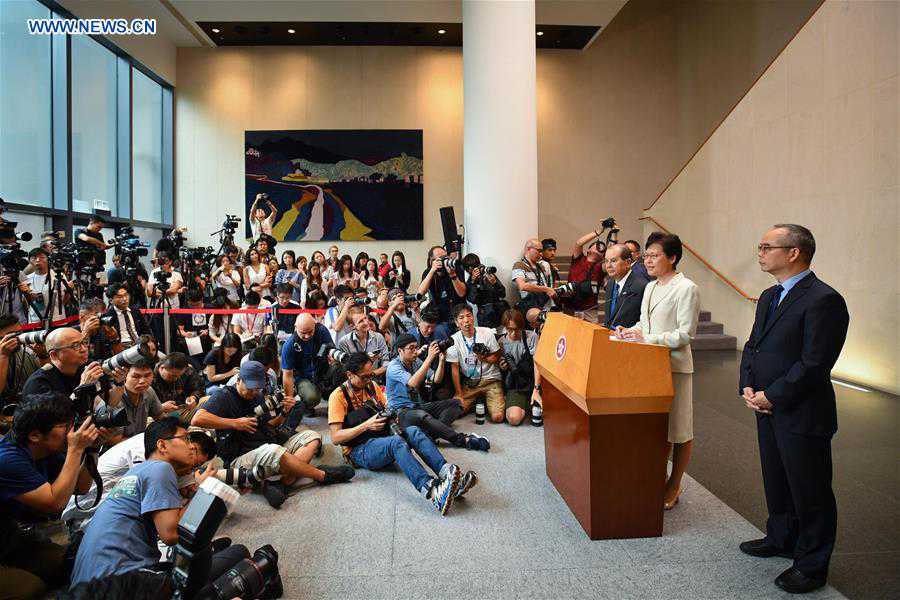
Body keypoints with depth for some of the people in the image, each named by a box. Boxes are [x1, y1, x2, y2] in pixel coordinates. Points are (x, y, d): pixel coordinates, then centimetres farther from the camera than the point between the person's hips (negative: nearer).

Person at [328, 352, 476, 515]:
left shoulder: (372, 386, 14)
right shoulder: (339, 396, -6)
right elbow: (336, 437, -11)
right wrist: (366, 425, -19)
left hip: (383, 440, 6)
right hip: (359, 450, -6)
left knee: (413, 431, -25)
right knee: (396, 442, -36)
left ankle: (449, 475, -45)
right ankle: (433, 492, -59)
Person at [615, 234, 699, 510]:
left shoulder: (686, 288, -11)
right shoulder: (650, 287, 13)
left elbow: (686, 333, -16)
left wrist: (647, 339, -20)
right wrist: (630, 331, 1)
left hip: (674, 365, -7)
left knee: (679, 428, 6)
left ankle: (674, 486, 19)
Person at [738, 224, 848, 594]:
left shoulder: (823, 300, -18)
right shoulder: (769, 297, 10)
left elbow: (814, 364, -22)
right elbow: (752, 346, 14)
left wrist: (771, 397, -17)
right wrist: (748, 387, -1)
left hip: (802, 417, -8)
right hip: (768, 410, 8)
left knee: (810, 493, 8)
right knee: (776, 482, 23)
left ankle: (812, 566, 25)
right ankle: (781, 539, 43)